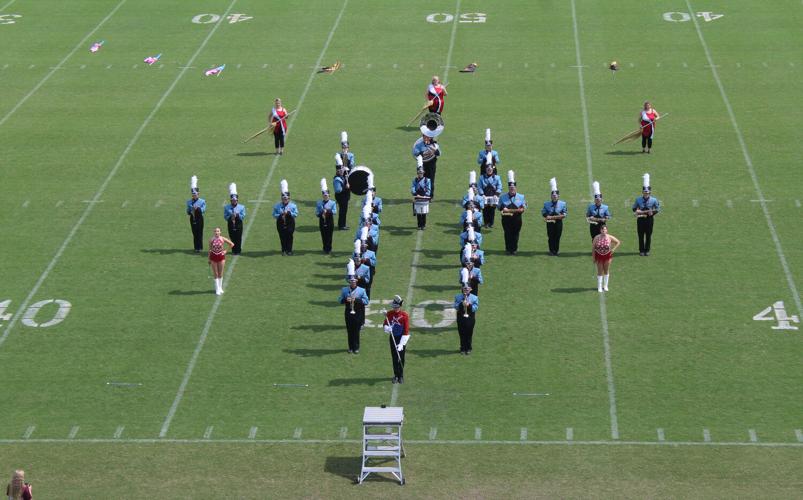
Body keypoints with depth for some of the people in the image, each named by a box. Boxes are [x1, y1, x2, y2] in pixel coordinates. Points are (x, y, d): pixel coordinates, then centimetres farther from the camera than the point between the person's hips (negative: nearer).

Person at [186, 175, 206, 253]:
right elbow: (188, 211, 11)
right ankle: (196, 247, 12)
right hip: (192, 218, 3)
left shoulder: (202, 201, 0)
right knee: (194, 233, 5)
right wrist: (189, 212, -12)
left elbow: (203, 210, -9)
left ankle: (199, 248, -5)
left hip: (199, 218, -3)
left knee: (199, 233, -6)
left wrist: (198, 208, -26)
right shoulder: (189, 202, 9)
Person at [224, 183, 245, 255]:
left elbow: (243, 216, -2)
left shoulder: (241, 207, 4)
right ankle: (233, 250, 12)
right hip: (231, 225, 0)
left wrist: (237, 215, -19)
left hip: (238, 225, 0)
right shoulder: (227, 207, 4)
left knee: (238, 238, 0)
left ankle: (238, 250, 7)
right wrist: (230, 217, -19)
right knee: (232, 238, 3)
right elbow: (225, 216, -1)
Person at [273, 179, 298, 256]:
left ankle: (289, 250, 7)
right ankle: (284, 250, 10)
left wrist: (289, 213, -18)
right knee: (282, 237, 2)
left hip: (290, 224, -1)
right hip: (281, 224, 1)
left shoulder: (293, 205, 1)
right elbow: (274, 215, 1)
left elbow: (296, 214, -4)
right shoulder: (277, 206, 3)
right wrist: (280, 215, -16)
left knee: (289, 237, 0)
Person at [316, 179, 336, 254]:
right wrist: (321, 214, -19)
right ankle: (325, 249, 16)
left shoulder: (332, 203, 1)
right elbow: (316, 213, 0)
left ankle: (329, 249, 8)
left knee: (329, 236, 1)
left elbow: (335, 211, -11)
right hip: (322, 222, 1)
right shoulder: (319, 203, 5)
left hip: (330, 222, -1)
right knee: (324, 236, 6)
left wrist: (328, 211, -26)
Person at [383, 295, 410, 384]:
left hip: (402, 338, -2)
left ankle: (401, 376, 16)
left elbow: (406, 331, -13)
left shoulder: (405, 315, -12)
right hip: (393, 338, 2)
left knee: (401, 358, 3)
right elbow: (385, 324, 2)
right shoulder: (389, 314, -3)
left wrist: (401, 344, -18)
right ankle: (396, 375, 18)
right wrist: (387, 328, -25)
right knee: (394, 358, 7)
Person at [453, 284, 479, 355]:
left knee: (469, 334, 4)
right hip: (460, 317, 1)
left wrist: (469, 305, -22)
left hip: (470, 317, -1)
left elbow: (475, 309, -5)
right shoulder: (458, 297, 4)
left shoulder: (474, 298, 0)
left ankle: (468, 349, 16)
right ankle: (462, 348, 17)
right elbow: (456, 307, -3)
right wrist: (461, 304, -21)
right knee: (462, 334, 6)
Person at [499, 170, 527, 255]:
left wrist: (510, 210, -15)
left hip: (517, 219, 0)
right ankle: (508, 249, 10)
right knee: (508, 234, 3)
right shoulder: (503, 197, 4)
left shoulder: (521, 197, 3)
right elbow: (500, 207, -1)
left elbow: (523, 209, -1)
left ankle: (514, 249, 14)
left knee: (515, 234, 5)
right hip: (506, 219, 0)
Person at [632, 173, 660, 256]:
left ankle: (647, 250, 16)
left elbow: (657, 209, 4)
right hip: (640, 220, 0)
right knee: (641, 236, 4)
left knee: (648, 235, 6)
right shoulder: (638, 200, -1)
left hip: (649, 219, 0)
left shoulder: (653, 200, -2)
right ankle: (641, 251, 12)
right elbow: (634, 209, 3)